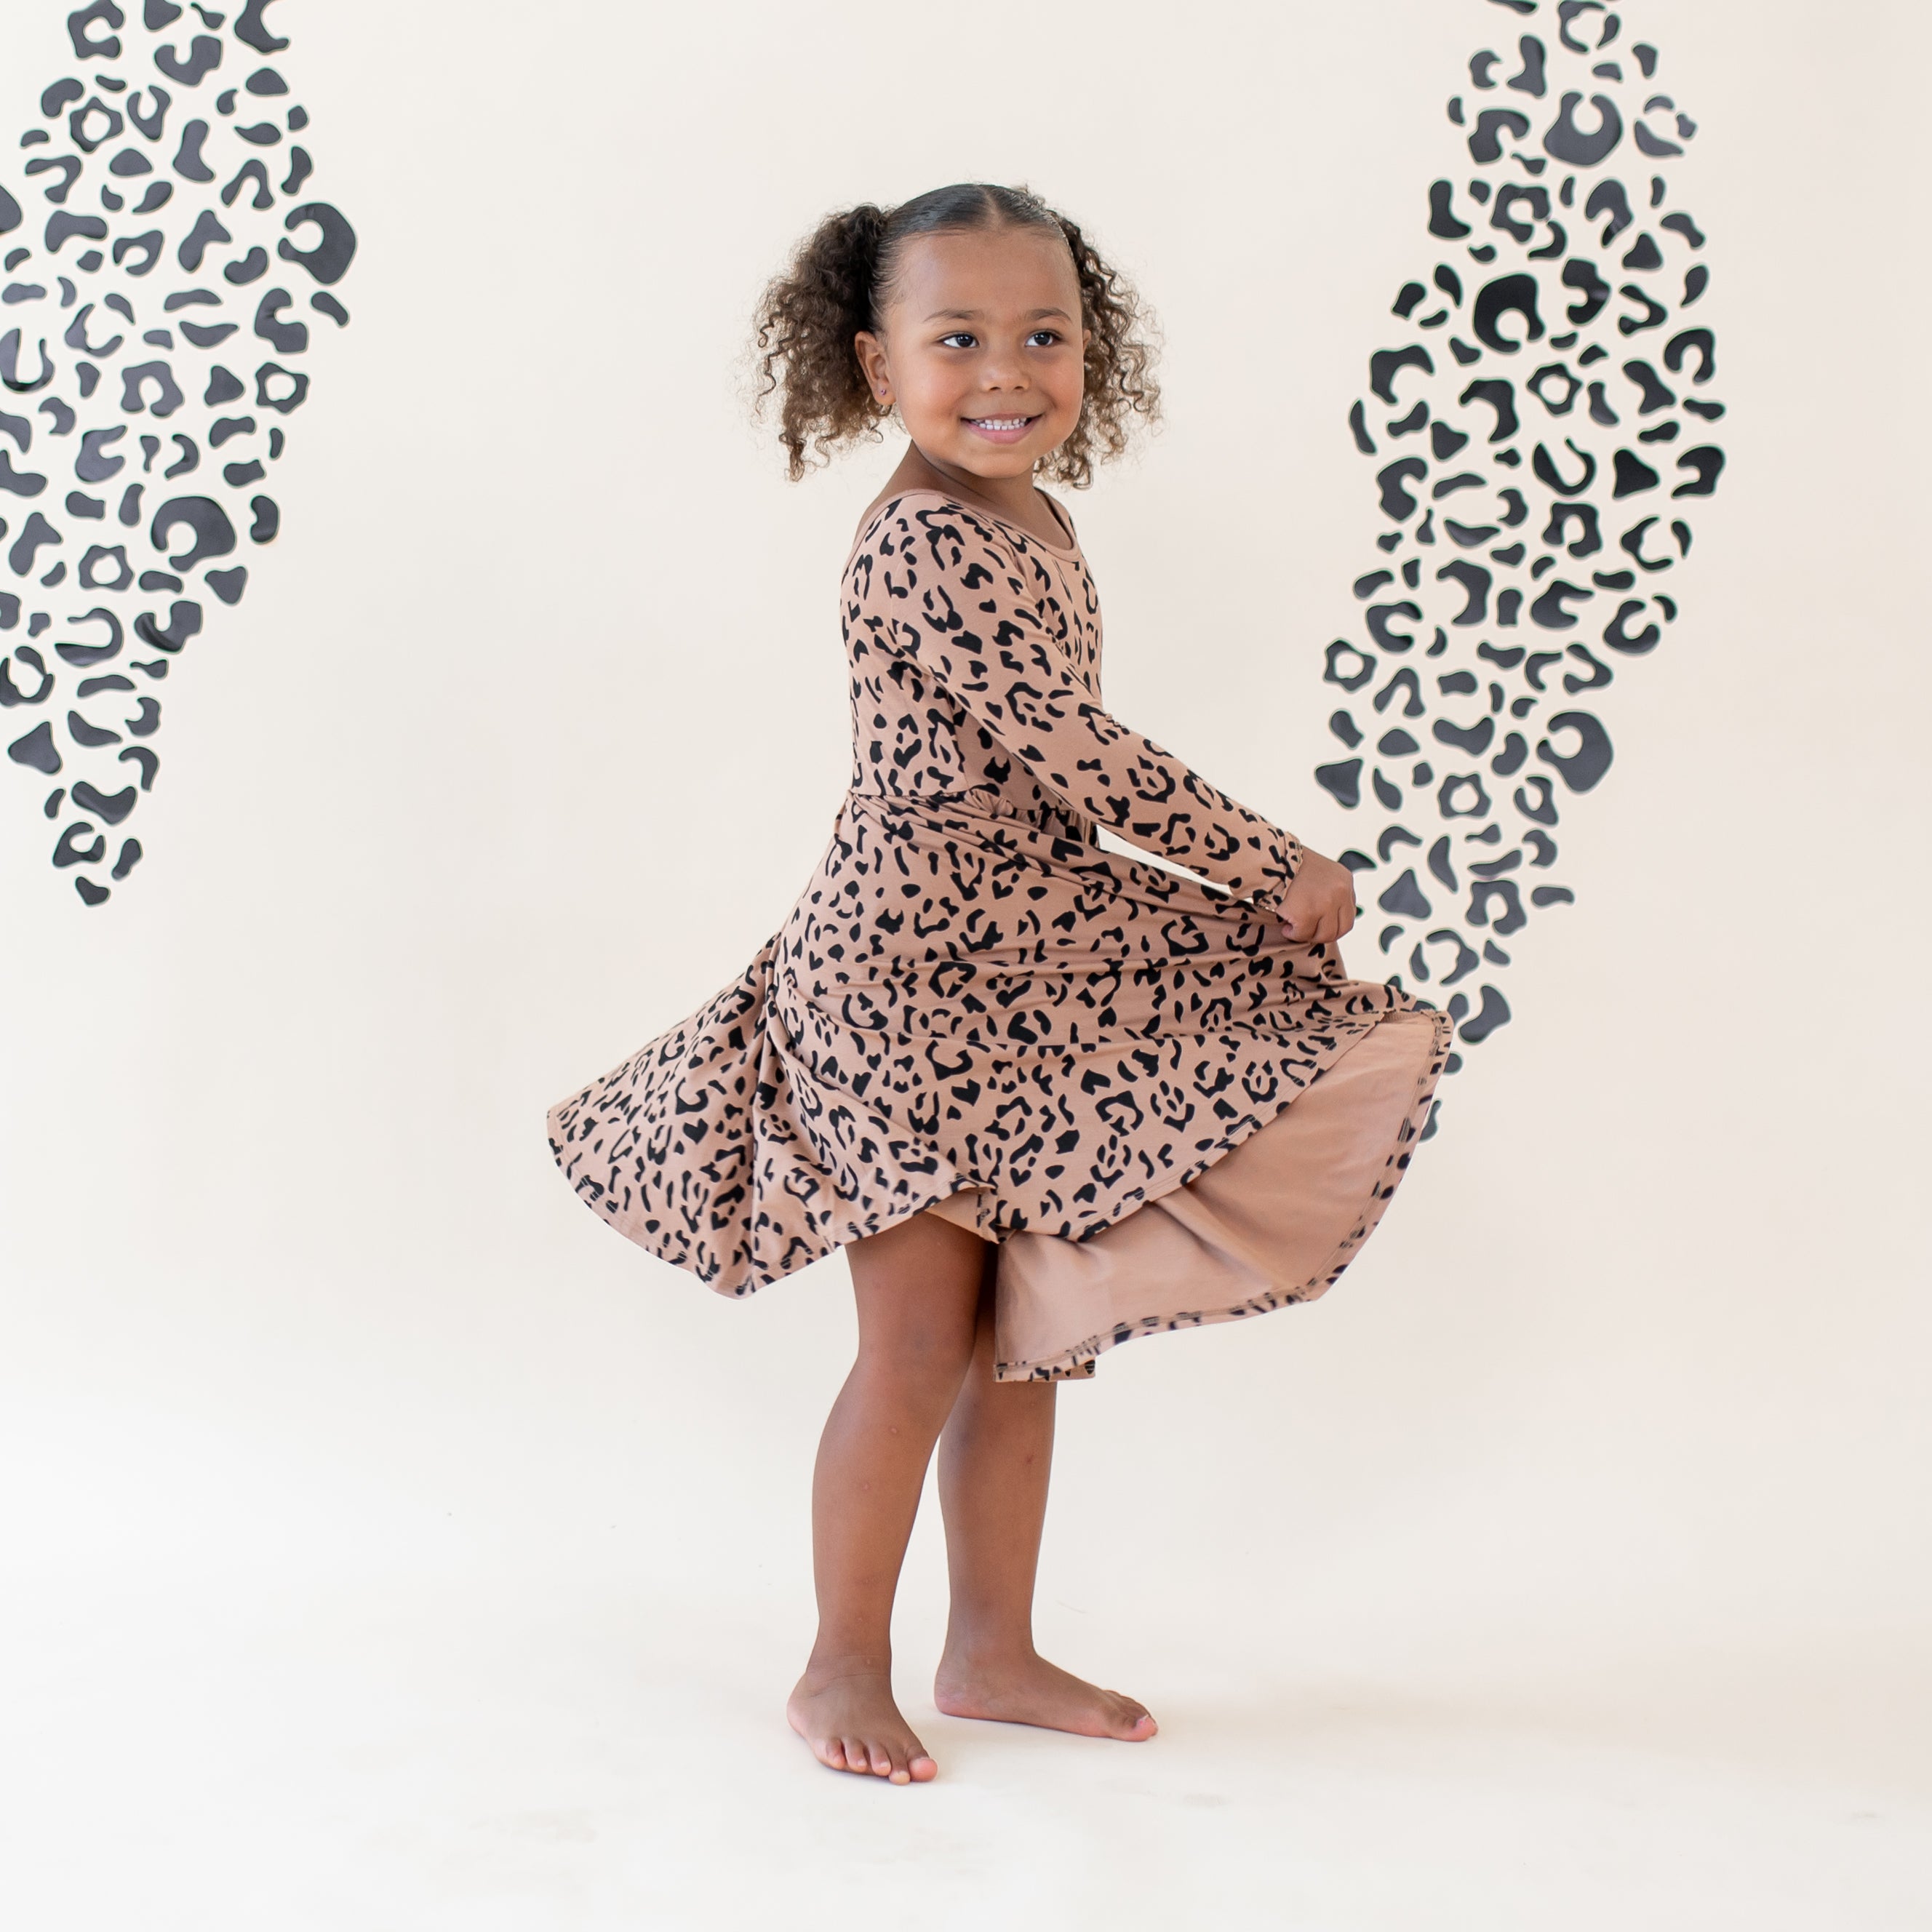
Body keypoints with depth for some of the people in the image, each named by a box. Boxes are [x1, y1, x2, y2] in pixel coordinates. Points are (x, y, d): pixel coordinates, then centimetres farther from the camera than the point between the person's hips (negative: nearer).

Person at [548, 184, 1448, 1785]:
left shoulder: (1037, 525, 11)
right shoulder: (924, 545, -19)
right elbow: (1079, 755, -23)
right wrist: (1282, 874, -16)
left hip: (1025, 964, 9)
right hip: (910, 975, -9)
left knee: (1025, 1336, 14)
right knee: (924, 1341, -2)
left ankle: (995, 1650, 26)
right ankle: (846, 1669, 15)